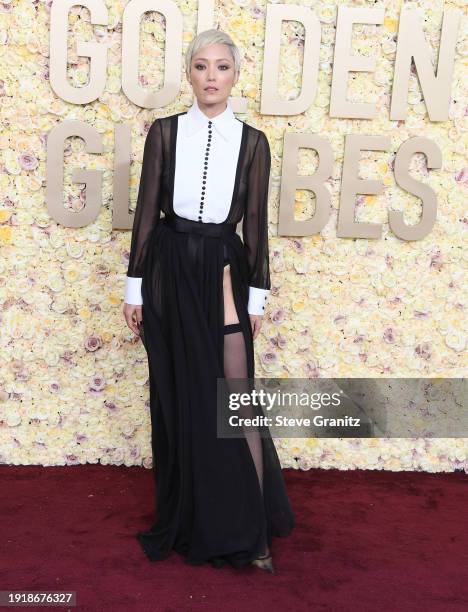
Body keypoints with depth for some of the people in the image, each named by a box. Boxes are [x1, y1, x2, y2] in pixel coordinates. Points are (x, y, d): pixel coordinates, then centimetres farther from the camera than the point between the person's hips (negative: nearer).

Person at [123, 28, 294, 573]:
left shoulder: (252, 141, 3)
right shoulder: (164, 132, 3)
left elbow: (256, 222, 4)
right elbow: (146, 211, 2)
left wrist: (257, 295, 2)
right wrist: (134, 287, 0)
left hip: (224, 272, 0)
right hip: (170, 270, 1)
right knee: (176, 397, 8)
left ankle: (248, 529, 10)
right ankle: (184, 522, 26)